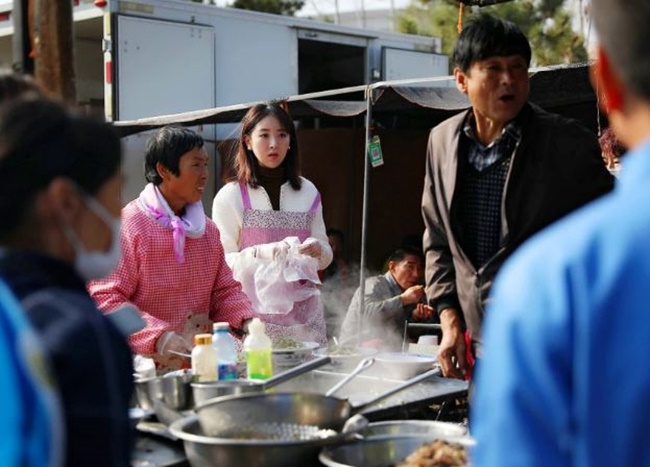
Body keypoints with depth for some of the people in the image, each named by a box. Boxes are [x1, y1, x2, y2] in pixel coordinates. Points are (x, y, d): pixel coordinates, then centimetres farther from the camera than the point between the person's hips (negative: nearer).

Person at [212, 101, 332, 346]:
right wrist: (260, 253, -20)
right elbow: (221, 262, -5)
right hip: (255, 314, -3)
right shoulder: (230, 196, -2)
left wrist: (316, 249, -6)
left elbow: (325, 257, 16)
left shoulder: (308, 192, 10)